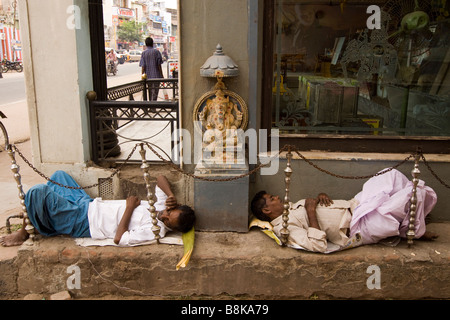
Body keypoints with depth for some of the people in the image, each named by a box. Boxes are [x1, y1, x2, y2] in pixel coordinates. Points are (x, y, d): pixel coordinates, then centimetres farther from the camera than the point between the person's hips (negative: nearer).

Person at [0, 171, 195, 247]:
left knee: (37, 192, -22)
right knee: (59, 175, 23)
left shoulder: (153, 232, -28)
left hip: (83, 223, -9)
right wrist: (172, 196, -10)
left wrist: (129, 208, -23)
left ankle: (23, 234, 6)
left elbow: (119, 239, -29)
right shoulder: (161, 205, -4)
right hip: (88, 204, 9)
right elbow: (161, 178, 8)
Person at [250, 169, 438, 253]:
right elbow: (318, 245, -32)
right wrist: (311, 212, -26)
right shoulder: (285, 226, -18)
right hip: (360, 226, -10)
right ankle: (417, 231, 15)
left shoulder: (292, 208, 13)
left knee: (393, 175, 17)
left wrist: (321, 196, -1)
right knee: (414, 191, -13)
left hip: (355, 206, 10)